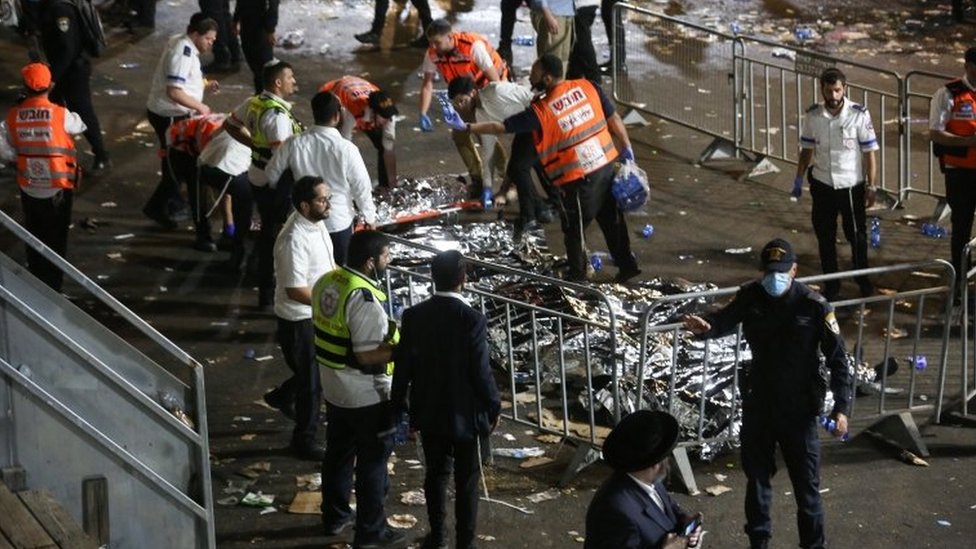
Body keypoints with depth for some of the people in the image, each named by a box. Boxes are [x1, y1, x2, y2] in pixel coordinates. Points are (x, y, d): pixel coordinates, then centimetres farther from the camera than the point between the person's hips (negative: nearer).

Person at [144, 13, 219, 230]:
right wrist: (199, 106, -22)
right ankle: (156, 208, 5)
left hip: (173, 113, 10)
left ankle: (173, 201, 36)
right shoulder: (182, 53, -25)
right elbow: (174, 92, -31)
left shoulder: (183, 45, 7)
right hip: (168, 115, -10)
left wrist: (204, 84, 7)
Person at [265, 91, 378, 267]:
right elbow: (362, 187, -15)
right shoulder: (346, 150, -25)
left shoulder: (294, 144, -16)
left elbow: (273, 173, -2)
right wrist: (370, 217, 2)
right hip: (338, 222, -3)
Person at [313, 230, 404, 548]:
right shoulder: (364, 299, -28)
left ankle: (335, 516, 36)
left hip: (333, 388, 8)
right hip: (367, 396, -8)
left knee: (338, 452, 21)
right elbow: (368, 355, -28)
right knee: (373, 462, 6)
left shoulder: (326, 282, 0)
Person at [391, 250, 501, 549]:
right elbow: (481, 371, -16)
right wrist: (493, 406, 0)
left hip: (428, 412, 4)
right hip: (464, 413, -4)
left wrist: (399, 405, 11)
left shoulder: (413, 316, -9)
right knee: (466, 480, 10)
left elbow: (403, 366, -3)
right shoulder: (472, 319, -20)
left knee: (436, 473, 20)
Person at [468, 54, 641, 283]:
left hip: (578, 179, -6)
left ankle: (577, 277, 27)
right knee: (612, 219, 22)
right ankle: (627, 264, 32)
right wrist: (627, 148, 13)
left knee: (573, 230, 14)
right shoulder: (588, 87, -4)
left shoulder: (540, 111, -16)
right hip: (606, 164, 6)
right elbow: (614, 119, 2)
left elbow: (501, 127, -7)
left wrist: (469, 127, 4)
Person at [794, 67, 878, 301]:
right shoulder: (812, 116, -5)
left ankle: (862, 279, 30)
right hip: (822, 185, 3)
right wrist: (799, 179, 6)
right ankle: (831, 284, 23)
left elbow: (870, 152, -8)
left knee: (857, 235, 9)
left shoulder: (859, 115, -13)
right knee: (825, 236, 10)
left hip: (851, 185, -2)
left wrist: (871, 186, -9)